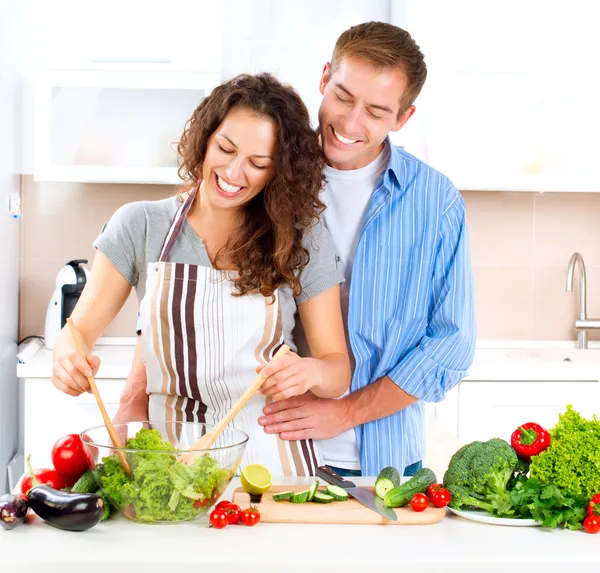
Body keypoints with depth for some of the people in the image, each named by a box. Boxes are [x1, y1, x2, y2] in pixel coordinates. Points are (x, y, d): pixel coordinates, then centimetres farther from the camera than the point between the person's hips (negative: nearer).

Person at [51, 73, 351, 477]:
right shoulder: (141, 227, 4)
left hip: (269, 455, 0)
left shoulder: (304, 239, 2)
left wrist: (310, 372, -19)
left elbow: (338, 367, 4)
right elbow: (80, 329, 5)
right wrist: (69, 358, -18)